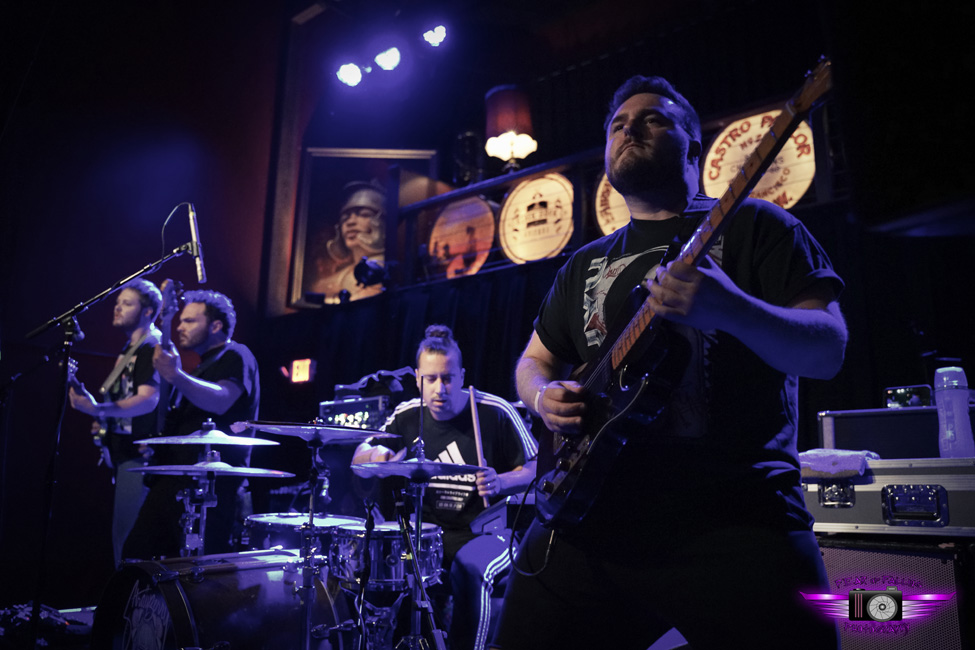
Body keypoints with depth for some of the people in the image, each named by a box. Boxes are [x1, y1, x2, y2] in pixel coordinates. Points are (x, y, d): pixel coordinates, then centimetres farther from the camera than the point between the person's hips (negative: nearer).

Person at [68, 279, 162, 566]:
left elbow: (148, 400, -25)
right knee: (119, 534, 16)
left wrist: (97, 408, -33)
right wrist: (103, 422, 14)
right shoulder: (128, 350, 19)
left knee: (127, 538, -11)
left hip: (139, 455, -10)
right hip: (122, 453, 10)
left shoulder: (152, 347, -12)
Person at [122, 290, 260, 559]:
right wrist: (157, 443, 17)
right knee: (137, 553, 7)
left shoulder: (236, 356, -4)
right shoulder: (204, 365, 26)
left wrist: (175, 376, -36)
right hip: (176, 475, 10)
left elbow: (221, 401, -25)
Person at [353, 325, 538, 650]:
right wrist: (376, 453, -14)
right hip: (428, 531, 4)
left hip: (486, 531, -4)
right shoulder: (407, 415, 1)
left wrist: (500, 483, -24)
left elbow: (535, 470, -4)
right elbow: (358, 458, 10)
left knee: (468, 569, -34)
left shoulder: (496, 413, -12)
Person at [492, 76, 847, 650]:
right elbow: (534, 360, 24)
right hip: (589, 516, 4)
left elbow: (829, 349, -5)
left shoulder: (752, 225, 5)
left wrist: (730, 308, -25)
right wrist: (547, 396, 1)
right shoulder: (586, 264, 19)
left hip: (735, 519, -3)